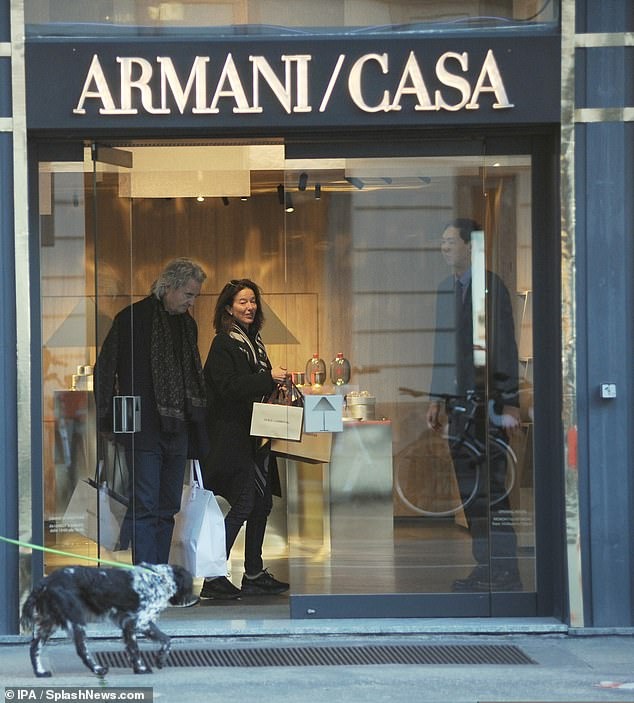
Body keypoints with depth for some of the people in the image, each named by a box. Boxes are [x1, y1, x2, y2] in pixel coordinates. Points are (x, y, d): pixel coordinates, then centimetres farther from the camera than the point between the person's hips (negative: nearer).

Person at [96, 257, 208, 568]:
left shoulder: (187, 324, 16)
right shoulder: (133, 318, -6)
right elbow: (104, 368, -4)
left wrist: (196, 428, 15)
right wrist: (108, 417, -8)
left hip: (177, 431, 7)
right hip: (144, 431, -7)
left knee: (167, 509, 8)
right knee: (145, 506, -10)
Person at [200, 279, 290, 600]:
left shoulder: (253, 341, 17)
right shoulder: (223, 344, -9)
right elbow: (228, 387, -20)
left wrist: (278, 383, 9)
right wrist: (268, 378, -22)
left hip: (255, 436, 9)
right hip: (233, 437, -9)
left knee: (262, 504, 9)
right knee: (243, 505, -12)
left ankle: (254, 574, 17)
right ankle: (213, 577, -7)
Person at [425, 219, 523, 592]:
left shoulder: (490, 286, -9)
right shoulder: (448, 288, 15)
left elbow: (504, 347, -11)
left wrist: (510, 403, -14)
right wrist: (436, 399, 18)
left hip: (487, 402, -8)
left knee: (490, 488, -7)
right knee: (472, 492, 9)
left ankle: (505, 572, -4)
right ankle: (487, 568, 14)